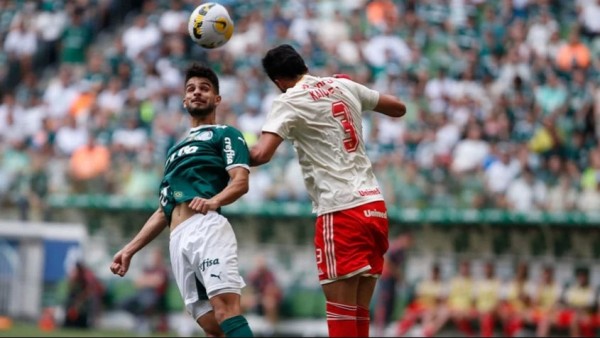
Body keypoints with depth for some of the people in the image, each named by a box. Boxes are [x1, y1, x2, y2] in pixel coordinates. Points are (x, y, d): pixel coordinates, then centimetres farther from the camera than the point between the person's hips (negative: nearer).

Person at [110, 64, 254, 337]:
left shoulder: (225, 134, 14)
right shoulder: (175, 150, 34)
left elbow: (240, 181, -3)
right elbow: (164, 210, 33)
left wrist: (213, 201, -23)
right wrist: (130, 249, 25)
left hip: (207, 226, -6)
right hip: (178, 238, 6)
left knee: (226, 309, -25)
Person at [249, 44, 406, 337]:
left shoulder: (288, 102, -4)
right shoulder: (343, 86, 14)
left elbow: (262, 154, -17)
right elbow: (398, 108, 26)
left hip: (341, 211, -7)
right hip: (374, 205, 7)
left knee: (341, 313, -6)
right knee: (359, 314, 9)